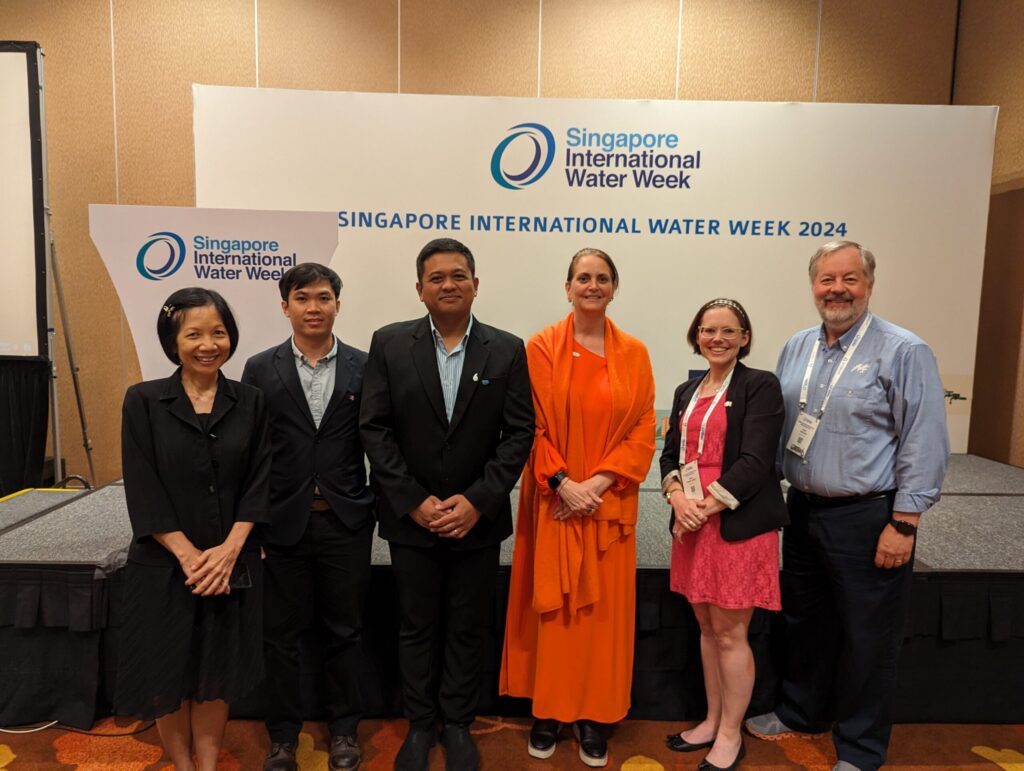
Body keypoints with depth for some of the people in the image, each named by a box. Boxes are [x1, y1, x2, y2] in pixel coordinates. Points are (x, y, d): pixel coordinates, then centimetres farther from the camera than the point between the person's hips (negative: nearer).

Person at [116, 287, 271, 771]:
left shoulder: (250, 403, 0)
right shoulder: (143, 402, -4)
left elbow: (258, 483, -3)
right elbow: (142, 490, -8)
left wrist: (228, 550, -14)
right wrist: (189, 555, -14)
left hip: (232, 563, 1)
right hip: (164, 564, -1)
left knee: (217, 669, 12)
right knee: (168, 670, 12)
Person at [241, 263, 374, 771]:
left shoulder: (363, 368, 0)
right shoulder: (261, 370, 1)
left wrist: (383, 508, -1)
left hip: (346, 522, 0)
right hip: (283, 522, 1)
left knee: (343, 631, 13)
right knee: (280, 635, 12)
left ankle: (343, 730, 33)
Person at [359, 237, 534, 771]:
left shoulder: (507, 351, -2)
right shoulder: (389, 345, -3)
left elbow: (519, 433, -5)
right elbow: (374, 428, -6)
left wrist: (477, 501, -13)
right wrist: (415, 502, -12)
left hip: (478, 520, 0)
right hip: (411, 518, 0)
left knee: (467, 628, 14)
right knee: (417, 627, 15)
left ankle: (458, 725, 35)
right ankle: (420, 724, 35)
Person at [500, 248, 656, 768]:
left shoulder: (634, 353, 3)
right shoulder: (541, 347, -1)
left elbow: (644, 429, 0)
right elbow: (531, 426, -4)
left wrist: (600, 481, -11)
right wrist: (563, 482, -14)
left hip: (609, 502, 1)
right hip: (554, 499, -1)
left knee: (603, 607, 8)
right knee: (551, 605, 8)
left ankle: (594, 715, 24)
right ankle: (548, 711, 25)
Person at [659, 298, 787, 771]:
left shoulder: (760, 387, -6)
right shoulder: (686, 391, 13)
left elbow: (755, 462, -15)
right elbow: (671, 454, 10)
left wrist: (705, 507, -16)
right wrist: (677, 498, -9)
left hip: (739, 525, -6)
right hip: (692, 524, 6)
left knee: (730, 633, 4)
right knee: (707, 628, 16)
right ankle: (712, 721, 32)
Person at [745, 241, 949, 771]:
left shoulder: (903, 351, -12)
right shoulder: (796, 349, 6)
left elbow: (925, 445, -14)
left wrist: (903, 523, -15)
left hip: (867, 518, -5)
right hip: (803, 510, 6)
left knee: (866, 638, 9)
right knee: (804, 622, 20)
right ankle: (800, 712, 42)